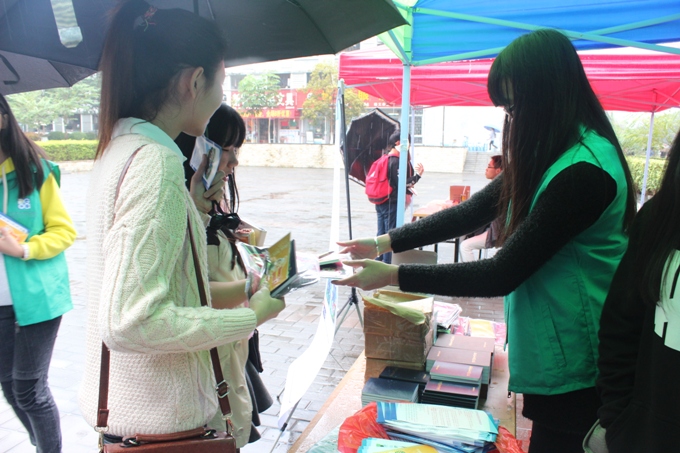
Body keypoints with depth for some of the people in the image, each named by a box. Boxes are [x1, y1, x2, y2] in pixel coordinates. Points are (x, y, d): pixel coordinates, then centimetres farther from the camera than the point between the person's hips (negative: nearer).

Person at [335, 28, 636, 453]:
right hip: (551, 351, 9)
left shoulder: (583, 171, -27)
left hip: (572, 367, -9)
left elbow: (501, 275, -25)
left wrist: (394, 275, -20)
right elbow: (472, 212, 5)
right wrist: (386, 242, 1)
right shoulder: (548, 156, 5)